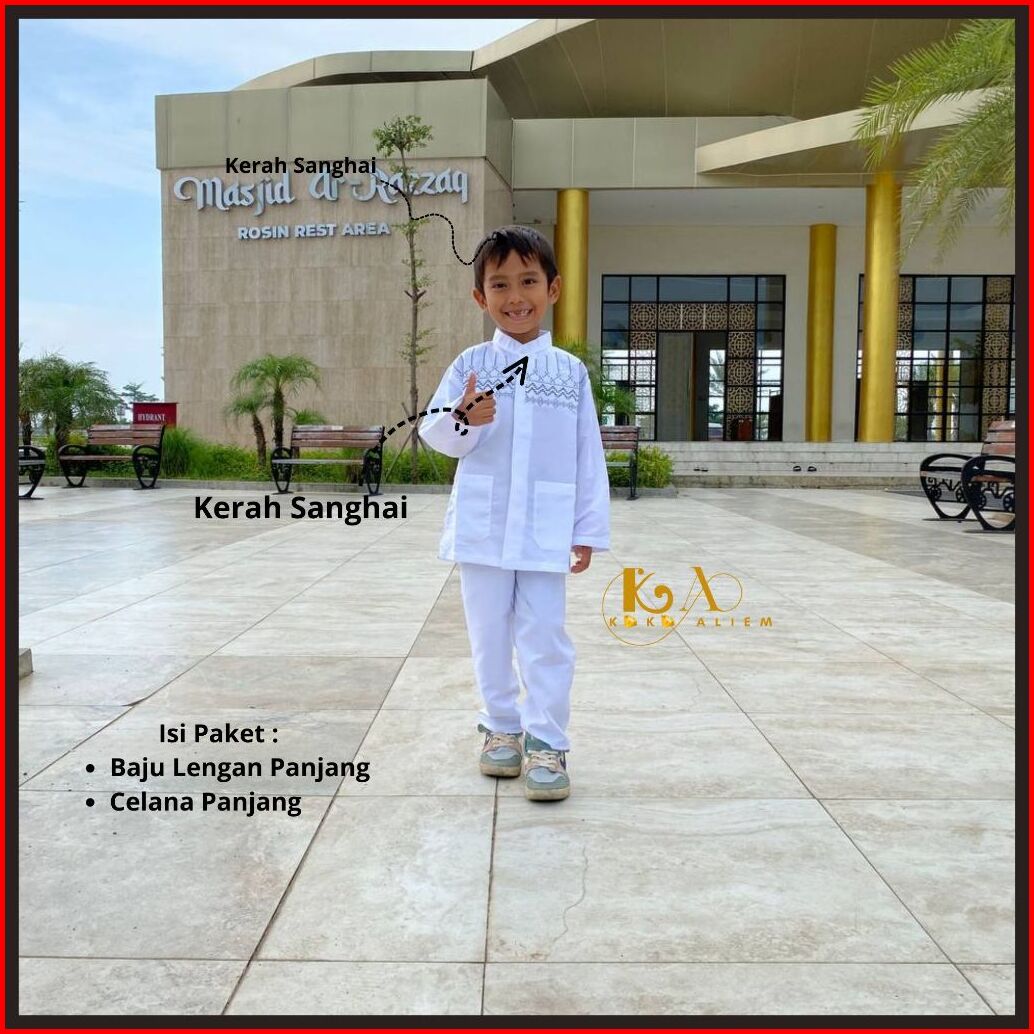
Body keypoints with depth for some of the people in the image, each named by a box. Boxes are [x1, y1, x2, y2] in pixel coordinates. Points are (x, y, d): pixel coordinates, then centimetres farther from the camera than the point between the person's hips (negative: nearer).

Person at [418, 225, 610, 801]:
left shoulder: (571, 371, 3)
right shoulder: (470, 365, 3)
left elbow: (589, 455, 4)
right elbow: (436, 435, 1)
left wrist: (589, 529, 2)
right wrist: (463, 419, -21)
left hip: (546, 529, -1)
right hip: (483, 525, 1)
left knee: (544, 635, -1)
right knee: (490, 631, 11)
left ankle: (547, 742, 8)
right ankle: (503, 727, 27)